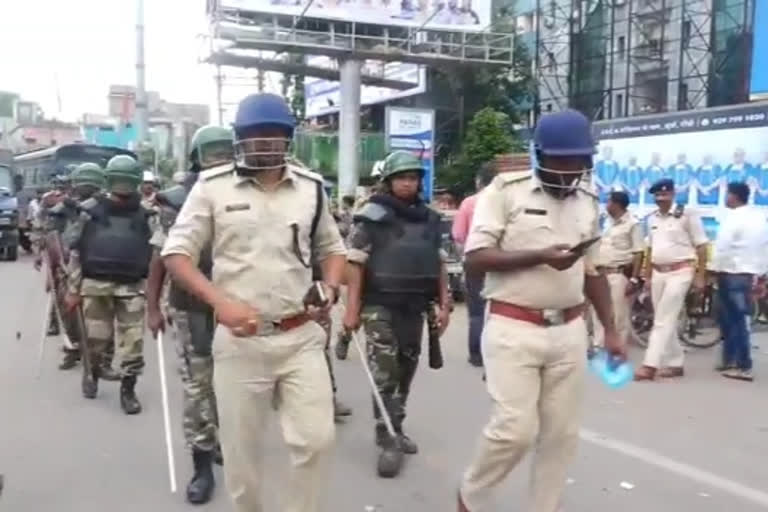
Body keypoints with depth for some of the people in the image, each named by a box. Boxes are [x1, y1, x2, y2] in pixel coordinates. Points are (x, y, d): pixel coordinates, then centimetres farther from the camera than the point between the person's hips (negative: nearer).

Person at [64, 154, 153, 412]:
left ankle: (128, 389, 11)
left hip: (132, 287, 0)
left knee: (132, 343, -3)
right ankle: (92, 373, 39)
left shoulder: (146, 215, 4)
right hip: (96, 285, 0)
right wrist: (73, 289, 1)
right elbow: (76, 252, 4)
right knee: (96, 339, 9)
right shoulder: (91, 212, 3)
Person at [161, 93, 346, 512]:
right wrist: (221, 302, -18)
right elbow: (175, 253, -4)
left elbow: (333, 248, 18)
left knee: (316, 439, -1)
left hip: (301, 337, 2)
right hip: (239, 341, -2)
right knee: (241, 450, 9)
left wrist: (330, 285, -3)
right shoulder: (212, 186, -3)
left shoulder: (311, 187, 6)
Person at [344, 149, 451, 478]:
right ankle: (388, 441, 0)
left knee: (405, 372, 13)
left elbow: (438, 264, 16)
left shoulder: (429, 218, 10)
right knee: (384, 375, -7)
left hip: (414, 307, 6)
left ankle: (395, 430, 27)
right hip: (380, 306, -5)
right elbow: (355, 262, -9)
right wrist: (352, 308, -14)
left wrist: (444, 304, 11)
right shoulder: (374, 214, -6)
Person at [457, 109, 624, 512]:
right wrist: (539, 257, -20)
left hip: (569, 331, 6)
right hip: (513, 329, -5)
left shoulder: (589, 202, 11)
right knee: (515, 429, -7)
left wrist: (610, 330, 14)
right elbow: (475, 258, -12)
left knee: (561, 434, 8)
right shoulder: (505, 190, -6)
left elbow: (593, 272, 18)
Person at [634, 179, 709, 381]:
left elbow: (701, 246, -7)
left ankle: (650, 365, -15)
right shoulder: (652, 219, 10)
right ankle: (675, 364, 18)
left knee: (664, 320, -11)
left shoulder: (687, 214, -8)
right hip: (658, 273, 7)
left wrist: (700, 276, -11)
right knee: (665, 320, 9)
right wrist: (647, 277, 15)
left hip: (680, 272, -7)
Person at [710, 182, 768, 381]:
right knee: (734, 318, 16)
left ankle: (744, 367, -2)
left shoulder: (733, 218, -13)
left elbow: (722, 248, -18)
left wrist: (716, 270, -7)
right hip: (750, 273, 8)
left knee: (734, 320, -4)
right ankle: (730, 360, 22)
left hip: (732, 274, -8)